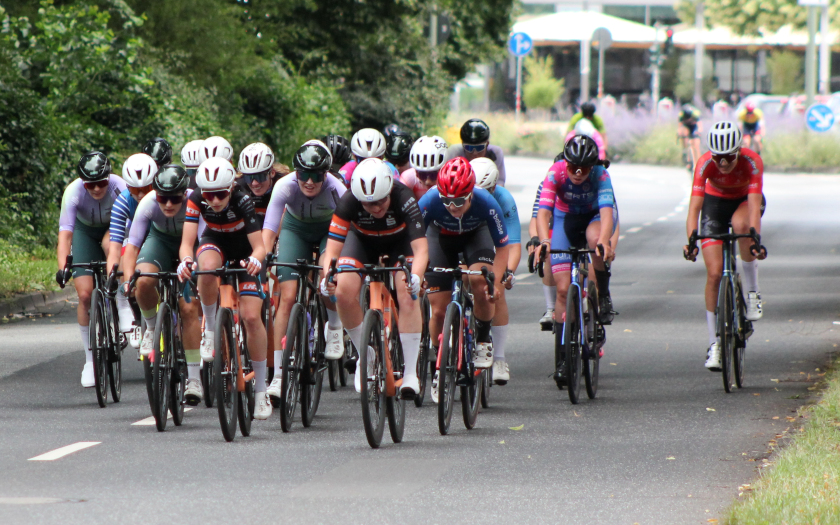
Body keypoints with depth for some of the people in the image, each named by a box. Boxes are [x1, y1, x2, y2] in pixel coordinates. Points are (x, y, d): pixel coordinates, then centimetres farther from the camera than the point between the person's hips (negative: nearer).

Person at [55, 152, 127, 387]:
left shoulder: (120, 187, -33)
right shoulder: (73, 192, -33)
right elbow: (64, 234, -40)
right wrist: (62, 268, -54)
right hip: (85, 231, 0)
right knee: (85, 294, -12)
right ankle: (90, 361, 1)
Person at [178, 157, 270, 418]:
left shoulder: (242, 200, -33)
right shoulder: (196, 199, -28)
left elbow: (259, 246, -35)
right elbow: (187, 241, -34)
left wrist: (255, 259, -58)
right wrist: (185, 260, -56)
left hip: (244, 249, -1)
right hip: (214, 242, 1)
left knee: (251, 316, -14)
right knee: (208, 267, -38)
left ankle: (260, 389, -2)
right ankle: (210, 329, -15)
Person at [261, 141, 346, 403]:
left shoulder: (336, 189, -34)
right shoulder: (285, 186, -32)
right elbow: (268, 230, -37)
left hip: (330, 230, -1)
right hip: (296, 229, 1)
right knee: (287, 297, -13)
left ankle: (335, 325, 7)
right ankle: (278, 375, -11)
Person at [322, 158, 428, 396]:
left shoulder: (403, 199, -37)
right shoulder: (349, 202, -33)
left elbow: (421, 248, -42)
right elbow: (333, 247, -32)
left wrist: (415, 276, -61)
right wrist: (327, 275, -52)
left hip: (399, 241, -2)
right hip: (363, 240, 2)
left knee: (408, 295, -25)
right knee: (344, 293, -22)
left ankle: (410, 373, -20)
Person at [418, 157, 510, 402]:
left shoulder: (486, 204, -35)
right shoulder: (429, 202, -35)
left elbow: (503, 247, -24)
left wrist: (496, 281, -36)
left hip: (476, 235, -1)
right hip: (442, 236, 1)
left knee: (480, 281, -30)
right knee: (438, 310, -7)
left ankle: (483, 340, -5)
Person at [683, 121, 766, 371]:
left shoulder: (752, 162, -32)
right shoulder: (705, 164, -30)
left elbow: (755, 206, -39)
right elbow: (694, 206, -36)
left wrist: (755, 240, -54)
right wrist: (691, 241, -52)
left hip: (745, 200, -1)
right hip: (716, 202, 1)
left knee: (740, 224, -38)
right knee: (714, 273, -10)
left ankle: (752, 292, -21)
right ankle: (714, 343, 1)